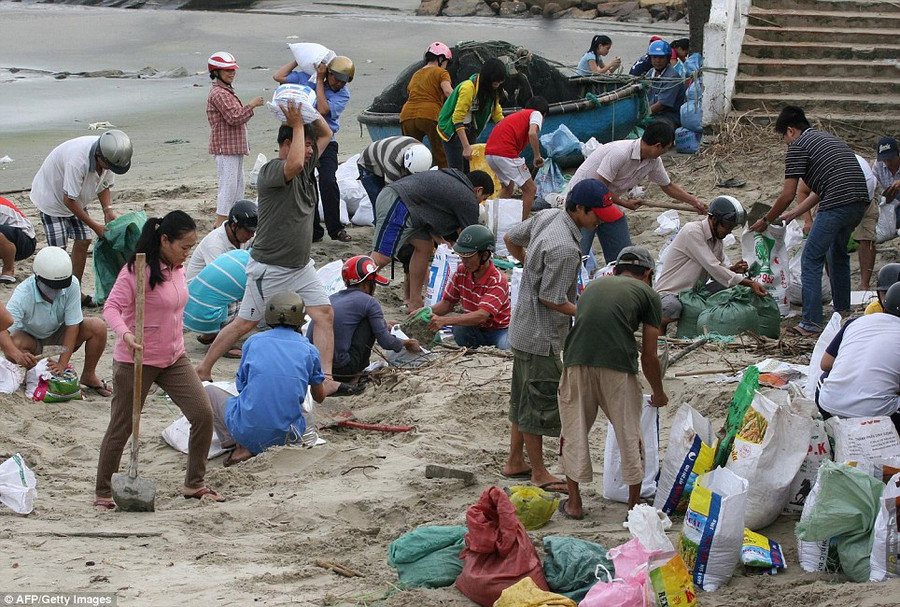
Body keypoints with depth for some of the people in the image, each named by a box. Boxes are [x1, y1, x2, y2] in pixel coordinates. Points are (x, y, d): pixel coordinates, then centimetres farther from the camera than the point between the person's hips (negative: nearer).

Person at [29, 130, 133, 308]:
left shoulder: (109, 156, -17)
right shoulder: (78, 161, -41)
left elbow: (104, 185, 1)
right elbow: (68, 200, -33)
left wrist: (108, 210, -17)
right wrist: (95, 226, -27)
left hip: (77, 198, 7)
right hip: (52, 195, -7)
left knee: (83, 241, 3)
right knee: (58, 248, -11)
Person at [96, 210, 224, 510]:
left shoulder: (177, 268, 5)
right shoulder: (137, 271, -18)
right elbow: (111, 307, -24)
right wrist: (125, 334, -41)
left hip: (174, 359, 7)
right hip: (136, 361, -7)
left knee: (204, 414, -3)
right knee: (121, 427, 4)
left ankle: (194, 483, 12)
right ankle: (103, 492, 18)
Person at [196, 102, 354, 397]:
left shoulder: (307, 166, 7)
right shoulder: (271, 171, -18)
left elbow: (326, 134, 17)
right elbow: (294, 165, -40)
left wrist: (310, 110, 0)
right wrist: (297, 125, -29)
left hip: (301, 267, 8)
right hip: (270, 269, -8)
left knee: (325, 314, -4)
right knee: (245, 323, 2)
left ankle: (326, 380, -4)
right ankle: (202, 370, 15)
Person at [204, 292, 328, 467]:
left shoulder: (254, 341, 3)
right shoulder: (308, 349, 5)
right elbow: (319, 397, 19)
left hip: (249, 431, -2)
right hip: (288, 435, 2)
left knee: (210, 391, 22)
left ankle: (242, 447, 1)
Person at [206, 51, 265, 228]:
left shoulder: (228, 91, 20)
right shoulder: (218, 94, -16)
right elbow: (234, 117, -23)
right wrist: (251, 105, -17)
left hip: (234, 147, 11)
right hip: (225, 148, -11)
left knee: (238, 184, 14)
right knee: (228, 185, -10)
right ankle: (220, 224, -8)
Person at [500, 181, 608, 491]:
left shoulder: (547, 216, -1)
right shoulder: (565, 249, -29)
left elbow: (511, 239, 14)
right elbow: (551, 300, -23)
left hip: (524, 328, 10)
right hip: (541, 337, -10)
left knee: (524, 398, 21)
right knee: (541, 402, 3)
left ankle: (515, 462, 33)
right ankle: (539, 473, 15)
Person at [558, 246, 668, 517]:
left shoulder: (593, 286, 28)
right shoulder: (647, 293, 17)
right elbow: (649, 358, 15)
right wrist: (659, 394, 32)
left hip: (576, 362, 3)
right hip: (618, 366, -3)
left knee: (574, 432, 17)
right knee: (629, 434, 14)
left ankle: (574, 503, 24)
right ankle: (634, 503, 24)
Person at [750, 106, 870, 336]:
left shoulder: (798, 146, 3)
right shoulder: (829, 139, 29)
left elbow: (788, 195, 1)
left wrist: (766, 220, 14)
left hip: (837, 204, -9)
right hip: (861, 202, 9)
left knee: (811, 259, 0)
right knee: (838, 253, 28)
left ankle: (812, 323, -6)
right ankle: (843, 312, 36)